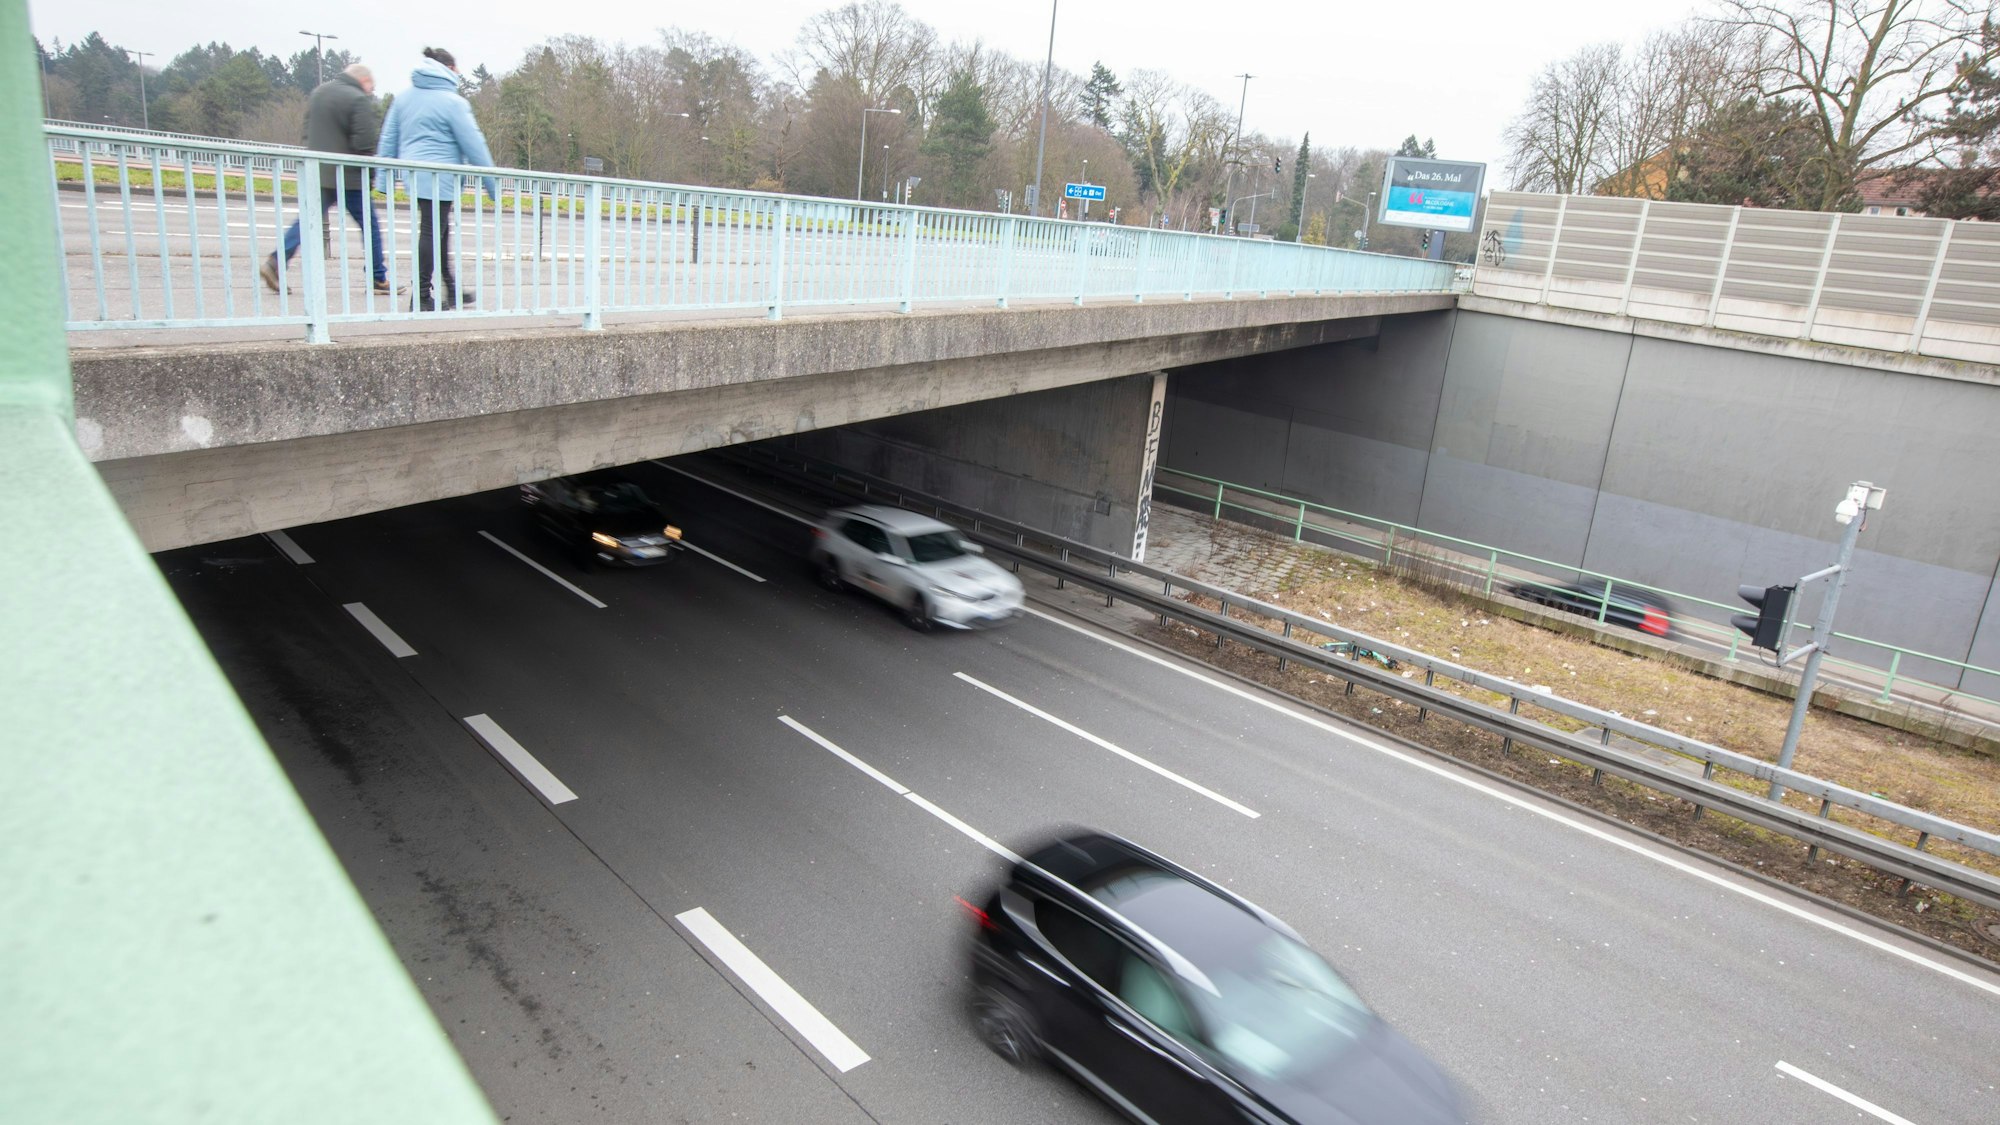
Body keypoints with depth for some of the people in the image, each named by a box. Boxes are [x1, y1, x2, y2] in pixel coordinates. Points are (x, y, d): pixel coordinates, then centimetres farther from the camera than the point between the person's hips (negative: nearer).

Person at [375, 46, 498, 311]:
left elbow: (388, 139, 16)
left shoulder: (404, 97, 14)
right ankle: (423, 296, -2)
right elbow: (474, 145, -9)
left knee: (439, 230, 17)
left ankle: (451, 289, 22)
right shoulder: (453, 102, -8)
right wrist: (493, 185, -4)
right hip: (439, 177, -8)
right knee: (432, 231, -4)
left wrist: (385, 179, 21)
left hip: (411, 175, 8)